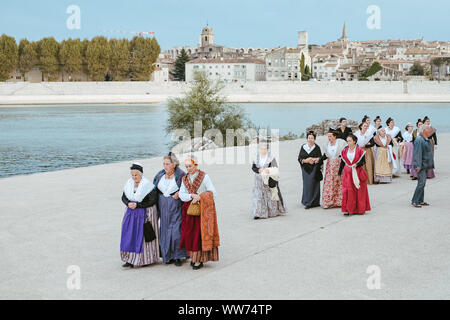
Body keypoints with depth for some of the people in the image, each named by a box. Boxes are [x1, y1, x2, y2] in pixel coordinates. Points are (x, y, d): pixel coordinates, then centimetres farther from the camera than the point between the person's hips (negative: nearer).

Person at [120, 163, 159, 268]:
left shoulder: (147, 185, -13)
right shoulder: (129, 184, 4)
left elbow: (152, 201, -15)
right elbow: (124, 197, 14)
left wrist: (137, 205, -18)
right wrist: (128, 204, -8)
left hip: (145, 213, -5)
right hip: (131, 213, 5)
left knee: (143, 235, -2)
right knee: (130, 235, 0)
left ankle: (146, 259, 10)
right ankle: (131, 260, 4)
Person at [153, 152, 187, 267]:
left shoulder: (180, 175, -7)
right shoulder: (160, 175, 6)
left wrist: (179, 194, -17)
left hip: (176, 207, -4)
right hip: (163, 207, 4)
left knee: (176, 231, -7)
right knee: (165, 230, 7)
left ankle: (178, 256, 5)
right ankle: (168, 256, 16)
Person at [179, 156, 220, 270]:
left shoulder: (204, 177, -4)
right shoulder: (185, 179, 10)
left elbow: (212, 192, -8)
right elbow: (181, 194, 1)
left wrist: (199, 198, -14)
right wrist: (192, 196, -16)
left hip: (202, 209, -4)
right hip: (188, 209, 4)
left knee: (200, 234, -6)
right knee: (189, 234, 1)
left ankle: (199, 260, -1)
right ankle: (193, 257, 13)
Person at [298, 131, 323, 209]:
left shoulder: (317, 148, 1)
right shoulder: (303, 147, 7)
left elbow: (320, 158, -1)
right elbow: (299, 158, 5)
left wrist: (313, 159, -19)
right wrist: (306, 160, -13)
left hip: (314, 170, -2)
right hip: (306, 169, 2)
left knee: (314, 185, -3)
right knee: (307, 185, 0)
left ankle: (315, 202, 2)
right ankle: (307, 203, 7)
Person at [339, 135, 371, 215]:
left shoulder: (359, 150, -2)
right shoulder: (345, 151, 7)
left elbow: (363, 161, -3)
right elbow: (342, 162, 11)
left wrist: (356, 165, -20)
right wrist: (340, 172, 8)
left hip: (357, 173, -2)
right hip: (347, 173, 2)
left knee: (359, 191, 3)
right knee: (347, 191, -5)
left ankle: (360, 209, 15)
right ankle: (348, 209, -2)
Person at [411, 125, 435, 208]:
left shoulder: (427, 140, 15)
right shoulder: (419, 140, -16)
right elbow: (417, 154, -22)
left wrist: (431, 165, 23)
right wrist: (418, 166, -27)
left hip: (426, 165, 10)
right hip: (421, 165, -10)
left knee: (422, 183, 12)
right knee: (421, 182, -12)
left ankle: (421, 201, 18)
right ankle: (414, 201, -9)